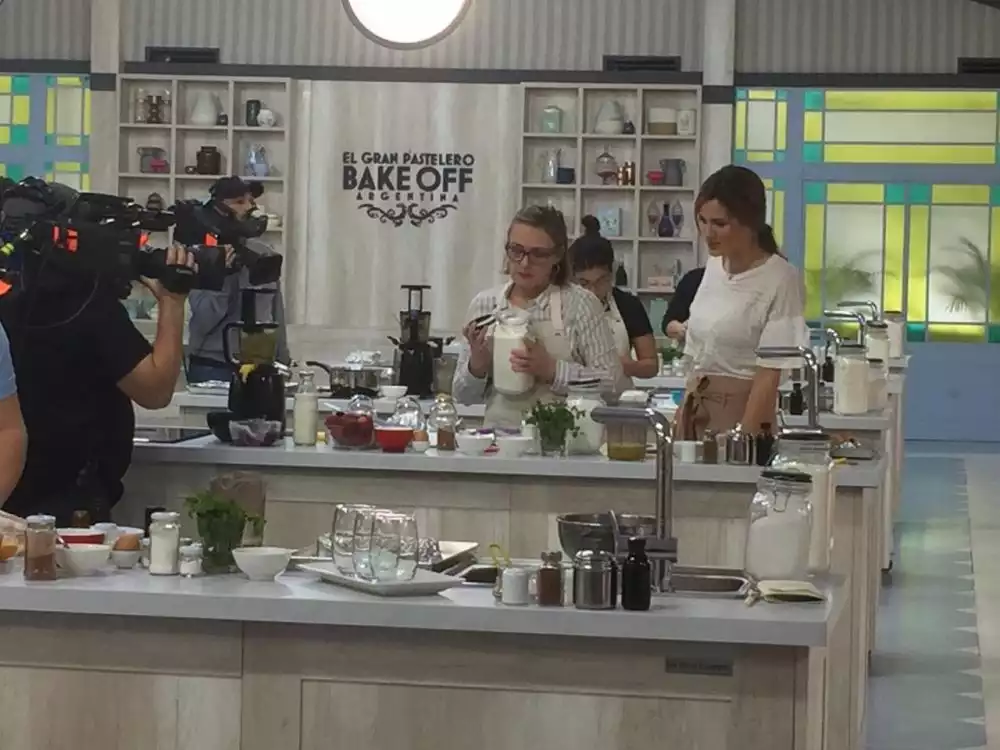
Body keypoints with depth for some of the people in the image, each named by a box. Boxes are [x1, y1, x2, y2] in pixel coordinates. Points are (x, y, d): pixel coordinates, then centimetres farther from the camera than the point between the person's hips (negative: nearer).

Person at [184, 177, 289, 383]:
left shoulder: (265, 254, 5)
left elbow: (277, 315, 10)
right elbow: (203, 322, -13)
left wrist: (282, 361, 9)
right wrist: (222, 274, -19)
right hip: (212, 368, -3)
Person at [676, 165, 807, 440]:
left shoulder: (780, 279, -12)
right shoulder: (715, 265, 8)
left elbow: (769, 375, -15)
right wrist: (682, 418, 12)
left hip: (742, 410, -6)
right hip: (696, 413, 6)